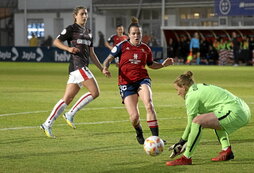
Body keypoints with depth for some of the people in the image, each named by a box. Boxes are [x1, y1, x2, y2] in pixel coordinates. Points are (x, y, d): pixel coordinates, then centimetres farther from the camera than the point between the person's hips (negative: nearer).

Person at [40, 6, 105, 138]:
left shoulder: (88, 32, 21)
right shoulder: (71, 29, -1)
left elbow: (91, 53, 25)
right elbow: (56, 42, -4)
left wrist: (102, 68, 22)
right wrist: (68, 48, -21)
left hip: (83, 67, 8)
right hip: (77, 65, -8)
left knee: (67, 99, 4)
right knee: (95, 92, -15)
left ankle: (47, 124, 4)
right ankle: (70, 114, -7)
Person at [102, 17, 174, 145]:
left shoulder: (146, 49, 8)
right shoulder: (122, 46, -1)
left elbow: (151, 64, 23)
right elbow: (109, 59, 2)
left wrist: (163, 64, 6)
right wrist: (105, 68, -19)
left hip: (142, 80, 1)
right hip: (126, 83, -1)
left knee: (149, 105, -28)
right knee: (134, 116, -10)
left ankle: (155, 137, -28)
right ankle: (139, 133, 25)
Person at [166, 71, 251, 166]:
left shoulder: (192, 96, -5)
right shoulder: (199, 87, 23)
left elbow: (191, 123, -3)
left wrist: (182, 141, 10)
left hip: (235, 113, -11)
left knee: (198, 121, -19)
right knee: (214, 120, 38)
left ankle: (186, 158, -11)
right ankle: (226, 150, 18)